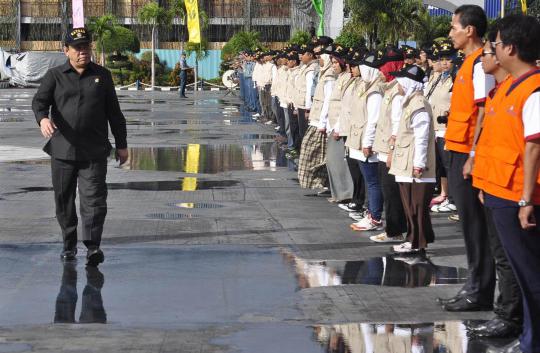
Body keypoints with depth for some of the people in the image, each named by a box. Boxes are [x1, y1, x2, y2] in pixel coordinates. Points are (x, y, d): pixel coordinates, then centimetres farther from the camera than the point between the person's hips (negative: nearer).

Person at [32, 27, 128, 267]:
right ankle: (69, 245, 21)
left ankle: (93, 246, -15)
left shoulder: (102, 76, 10)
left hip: (94, 152, -1)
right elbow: (39, 100, -5)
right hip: (62, 150, 1)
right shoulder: (55, 76, 7)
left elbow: (114, 112, 14)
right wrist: (43, 118, -28)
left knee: (94, 199, -11)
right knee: (64, 200, 8)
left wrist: (121, 144, 13)